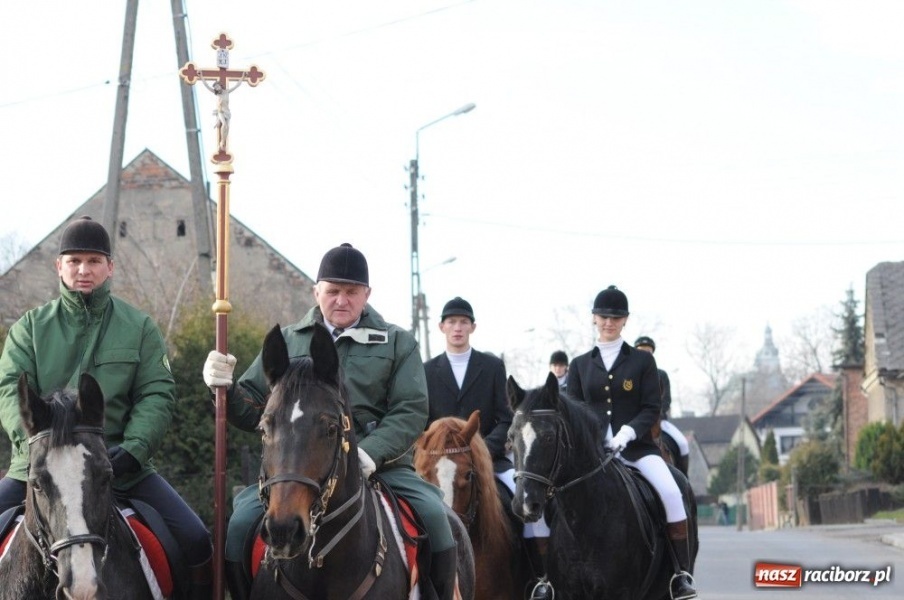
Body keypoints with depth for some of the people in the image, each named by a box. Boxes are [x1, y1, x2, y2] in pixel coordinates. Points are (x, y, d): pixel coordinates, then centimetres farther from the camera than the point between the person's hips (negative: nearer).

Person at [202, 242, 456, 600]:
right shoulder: (287, 342, 15)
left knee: (432, 513, -24)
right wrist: (226, 388, -9)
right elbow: (252, 411, 15)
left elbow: (411, 412, 0)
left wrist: (370, 453, -19)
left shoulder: (398, 344, 11)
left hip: (380, 464, -1)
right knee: (242, 522, -21)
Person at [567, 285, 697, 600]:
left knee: (671, 492, -25)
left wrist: (627, 432, -17)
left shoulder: (642, 360, 8)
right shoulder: (580, 365, 14)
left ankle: (681, 574, -19)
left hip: (637, 445, -2)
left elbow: (652, 408, 1)